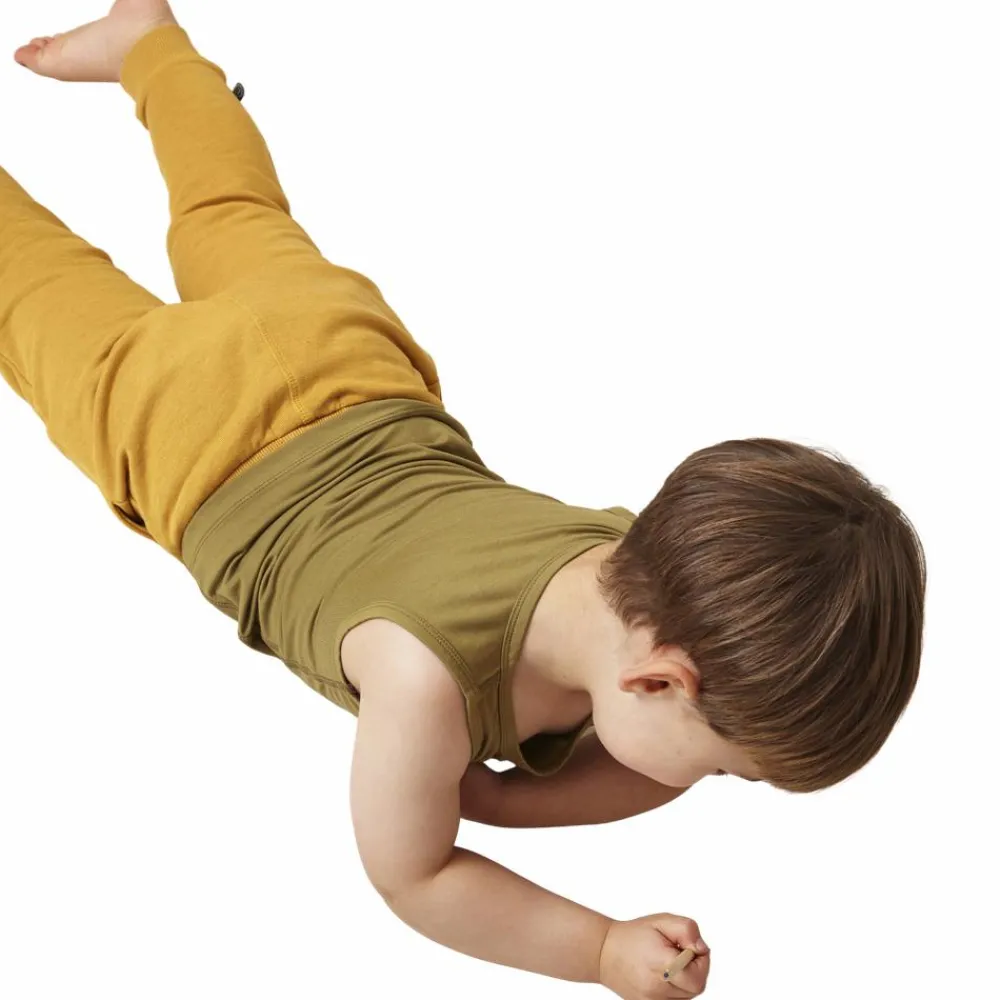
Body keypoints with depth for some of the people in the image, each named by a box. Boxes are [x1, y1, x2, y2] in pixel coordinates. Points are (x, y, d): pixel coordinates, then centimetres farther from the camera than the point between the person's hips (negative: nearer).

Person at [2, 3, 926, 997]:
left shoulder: (647, 577, -30)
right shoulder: (426, 677, -47)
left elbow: (652, 762, -11)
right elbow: (411, 880, -28)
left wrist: (507, 796, -28)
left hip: (369, 383, 4)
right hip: (187, 434, -4)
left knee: (246, 229, 34)